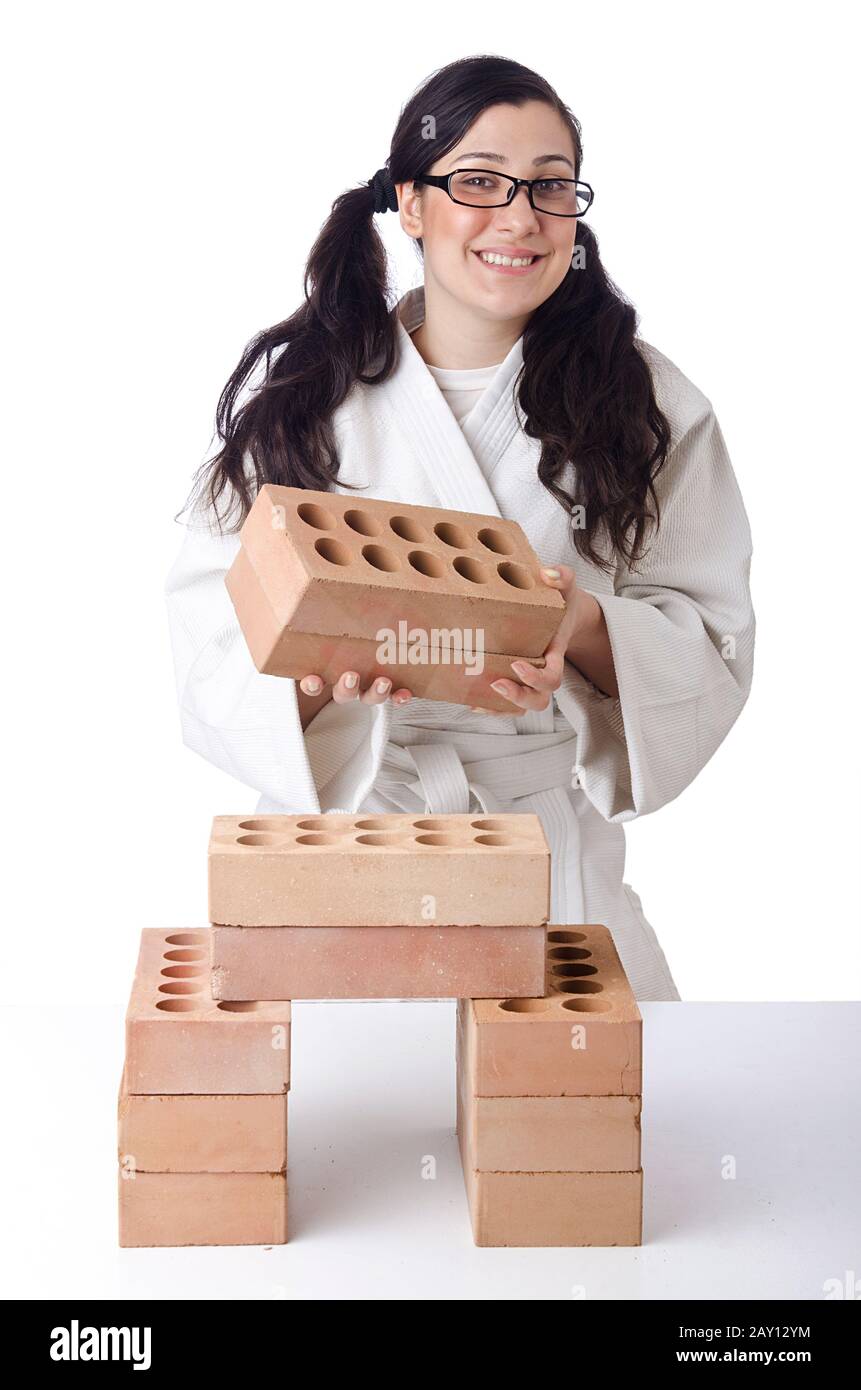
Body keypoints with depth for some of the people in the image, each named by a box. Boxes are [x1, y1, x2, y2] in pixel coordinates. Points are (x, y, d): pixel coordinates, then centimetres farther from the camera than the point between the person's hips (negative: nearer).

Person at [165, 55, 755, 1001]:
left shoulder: (647, 403, 5)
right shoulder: (297, 387, 3)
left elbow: (714, 646, 1)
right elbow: (212, 626, -3)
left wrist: (588, 633, -20)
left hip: (551, 857, 1)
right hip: (339, 847, 0)